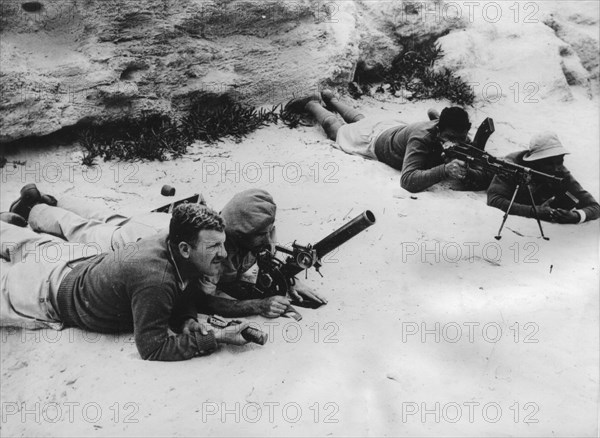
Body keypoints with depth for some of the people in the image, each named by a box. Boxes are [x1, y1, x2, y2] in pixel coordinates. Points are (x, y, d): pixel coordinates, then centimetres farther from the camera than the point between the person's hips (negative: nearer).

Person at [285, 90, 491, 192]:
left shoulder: (458, 135, -31)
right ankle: (311, 104, 50)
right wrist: (444, 170, -68)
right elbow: (408, 180, -57)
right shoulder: (422, 138, -49)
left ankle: (331, 99, 62)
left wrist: (469, 175, -53)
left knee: (360, 120, 37)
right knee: (337, 128, 26)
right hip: (375, 139, -6)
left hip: (397, 126, 6)